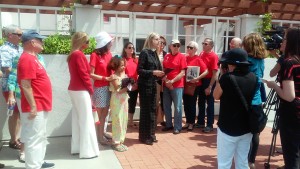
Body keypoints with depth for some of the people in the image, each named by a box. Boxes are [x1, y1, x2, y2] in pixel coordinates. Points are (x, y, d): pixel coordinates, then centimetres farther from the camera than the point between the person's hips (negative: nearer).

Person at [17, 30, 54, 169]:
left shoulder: (32, 57, 15)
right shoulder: (27, 59, -17)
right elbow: (26, 85, -22)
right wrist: (33, 106, -22)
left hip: (41, 106, 10)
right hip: (35, 108, -10)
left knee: (41, 137, 20)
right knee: (34, 139, -3)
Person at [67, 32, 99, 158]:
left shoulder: (72, 55, 14)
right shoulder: (79, 55, -14)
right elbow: (84, 74, -17)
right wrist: (91, 90, -7)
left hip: (74, 89, 10)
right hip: (81, 90, -9)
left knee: (77, 119, 13)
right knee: (86, 120, -4)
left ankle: (76, 147, 21)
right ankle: (87, 150, 2)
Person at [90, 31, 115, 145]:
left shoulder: (109, 54, 7)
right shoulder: (95, 55, -12)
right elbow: (91, 74, -14)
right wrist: (106, 78, -20)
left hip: (108, 87, 6)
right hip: (99, 88, -6)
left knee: (105, 113, 14)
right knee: (101, 114, 3)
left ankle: (102, 133, 28)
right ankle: (100, 137, 15)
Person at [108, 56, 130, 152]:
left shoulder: (124, 75, 9)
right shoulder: (114, 77, -12)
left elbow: (128, 87, 13)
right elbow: (118, 91, -17)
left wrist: (129, 86, -7)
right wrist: (127, 88, -12)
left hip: (124, 100, 8)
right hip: (117, 101, -8)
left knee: (124, 121, 11)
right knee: (117, 121, -2)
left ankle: (121, 141, 21)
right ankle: (116, 142, 8)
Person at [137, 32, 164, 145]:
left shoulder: (155, 53, 12)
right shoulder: (144, 52, -10)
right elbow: (139, 70, -14)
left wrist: (160, 74, -5)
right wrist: (153, 72, -21)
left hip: (153, 85, 8)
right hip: (145, 85, -7)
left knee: (152, 110, 11)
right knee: (145, 110, 0)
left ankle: (151, 134, 23)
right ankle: (144, 136, 11)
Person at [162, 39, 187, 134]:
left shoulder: (181, 57, -4)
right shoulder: (166, 56, 10)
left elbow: (182, 73, -10)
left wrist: (172, 81, -15)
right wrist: (166, 81, -7)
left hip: (177, 86, -5)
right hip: (166, 85, 5)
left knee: (177, 107, 0)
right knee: (166, 106, 11)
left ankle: (178, 127, 10)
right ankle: (169, 125, 24)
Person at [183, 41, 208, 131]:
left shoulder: (198, 59, -8)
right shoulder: (185, 58, 6)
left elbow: (206, 71, -12)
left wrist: (197, 78, -20)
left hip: (194, 85, -5)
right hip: (185, 84, 5)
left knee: (192, 104, 4)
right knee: (186, 104, 10)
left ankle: (192, 123, 17)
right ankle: (188, 121, 24)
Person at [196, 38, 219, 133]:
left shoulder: (214, 56, -13)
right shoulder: (201, 54, 6)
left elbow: (215, 74, -16)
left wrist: (210, 87, -18)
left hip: (209, 81, -7)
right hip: (201, 80, 7)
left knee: (210, 104, 3)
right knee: (201, 103, 15)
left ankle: (209, 125, 12)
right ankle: (200, 122, 27)